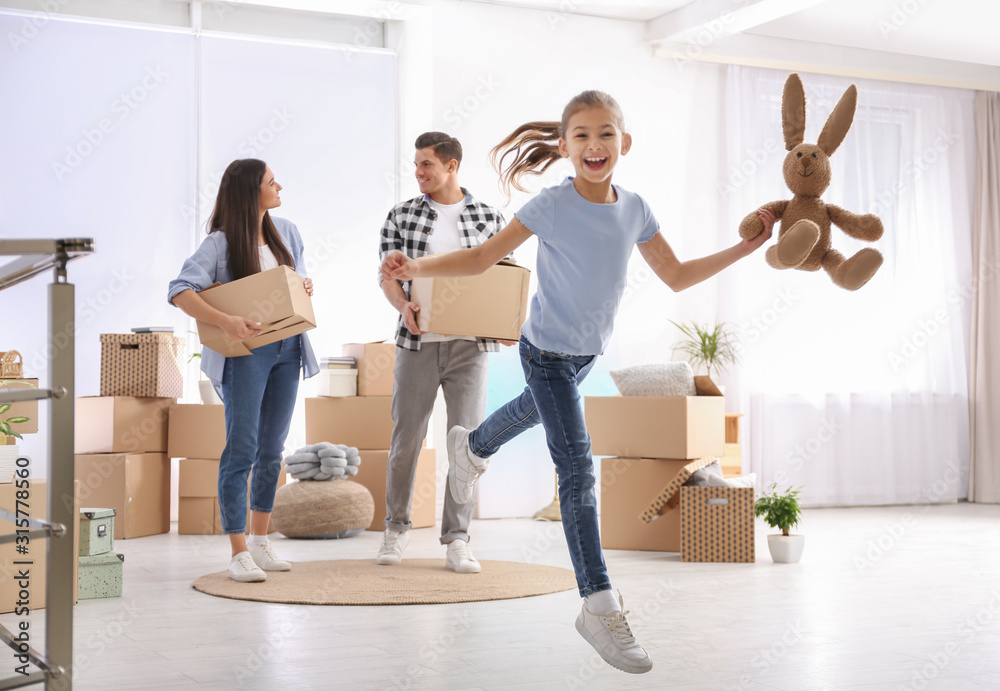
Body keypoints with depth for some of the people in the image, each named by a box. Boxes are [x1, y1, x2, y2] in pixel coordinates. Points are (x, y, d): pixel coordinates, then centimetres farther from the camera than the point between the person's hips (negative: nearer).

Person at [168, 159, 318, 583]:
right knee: (242, 449, -8)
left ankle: (260, 542, 24)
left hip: (287, 348, 6)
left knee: (272, 450, 12)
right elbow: (180, 291, -18)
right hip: (245, 350, -6)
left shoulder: (286, 232, 10)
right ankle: (238, 553, -2)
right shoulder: (220, 242, -10)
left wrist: (306, 288, -3)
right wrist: (224, 321, -31)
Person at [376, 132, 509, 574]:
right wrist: (404, 306, -19)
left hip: (469, 344, 0)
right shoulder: (401, 216, 7)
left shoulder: (489, 218, 6)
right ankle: (396, 528, 23)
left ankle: (456, 540, 6)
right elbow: (387, 275, 2)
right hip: (417, 342, 0)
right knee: (406, 439, 5)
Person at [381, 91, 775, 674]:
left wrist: (746, 248, -2)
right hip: (548, 353, -6)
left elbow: (677, 276, 2)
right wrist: (414, 267, -33)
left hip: (590, 350, 6)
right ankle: (600, 607, -7)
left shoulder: (635, 209, -8)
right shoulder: (553, 206, -23)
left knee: (537, 411, 33)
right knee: (578, 470, -11)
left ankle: (471, 447, 66)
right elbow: (482, 259, -19)